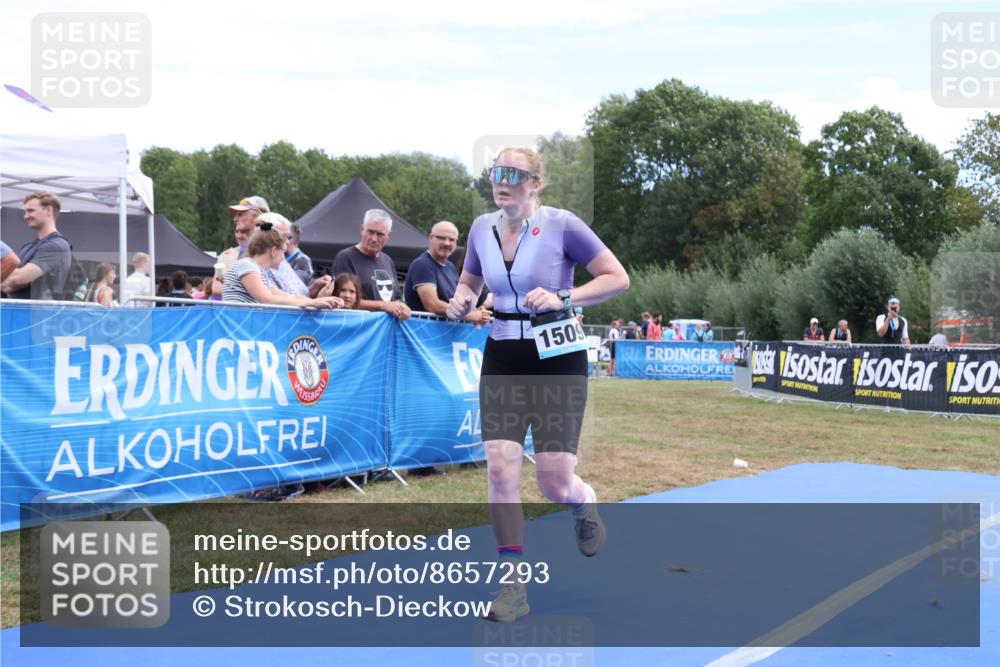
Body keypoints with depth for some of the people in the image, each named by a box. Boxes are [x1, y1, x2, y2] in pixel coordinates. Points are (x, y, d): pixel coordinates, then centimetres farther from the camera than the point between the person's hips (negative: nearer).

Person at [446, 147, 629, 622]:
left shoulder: (561, 224, -11)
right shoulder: (482, 228, 3)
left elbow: (618, 278, -9)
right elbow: (469, 282, 20)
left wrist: (562, 297, -20)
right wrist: (462, 300, -3)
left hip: (557, 359, -4)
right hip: (502, 358, 4)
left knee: (554, 484, -3)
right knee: (500, 467, -8)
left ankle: (585, 505, 37)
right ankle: (514, 587, 4)